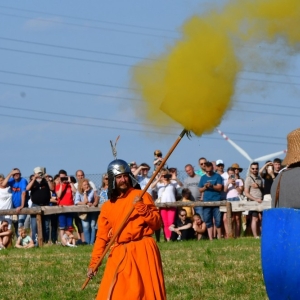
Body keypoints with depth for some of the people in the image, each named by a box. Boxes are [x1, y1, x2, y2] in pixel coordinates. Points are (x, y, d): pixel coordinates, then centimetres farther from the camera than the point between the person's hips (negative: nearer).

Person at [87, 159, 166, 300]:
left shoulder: (141, 196, 1)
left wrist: (141, 207, -19)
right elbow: (102, 236, 12)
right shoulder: (108, 206, 11)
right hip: (119, 254, 4)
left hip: (142, 251, -4)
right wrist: (93, 262, 5)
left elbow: (156, 223, -5)